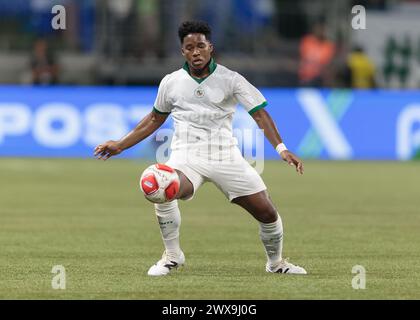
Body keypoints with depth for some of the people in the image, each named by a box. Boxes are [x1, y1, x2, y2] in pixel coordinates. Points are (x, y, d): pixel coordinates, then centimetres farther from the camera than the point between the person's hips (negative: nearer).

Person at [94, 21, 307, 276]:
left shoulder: (231, 79, -2)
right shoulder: (171, 82, 6)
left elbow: (260, 114, -7)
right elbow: (155, 119, 21)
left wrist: (281, 148, -22)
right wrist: (120, 145, 20)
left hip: (225, 155, 0)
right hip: (186, 156, 0)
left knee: (267, 213, -4)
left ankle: (276, 262, 27)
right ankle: (172, 256, -11)